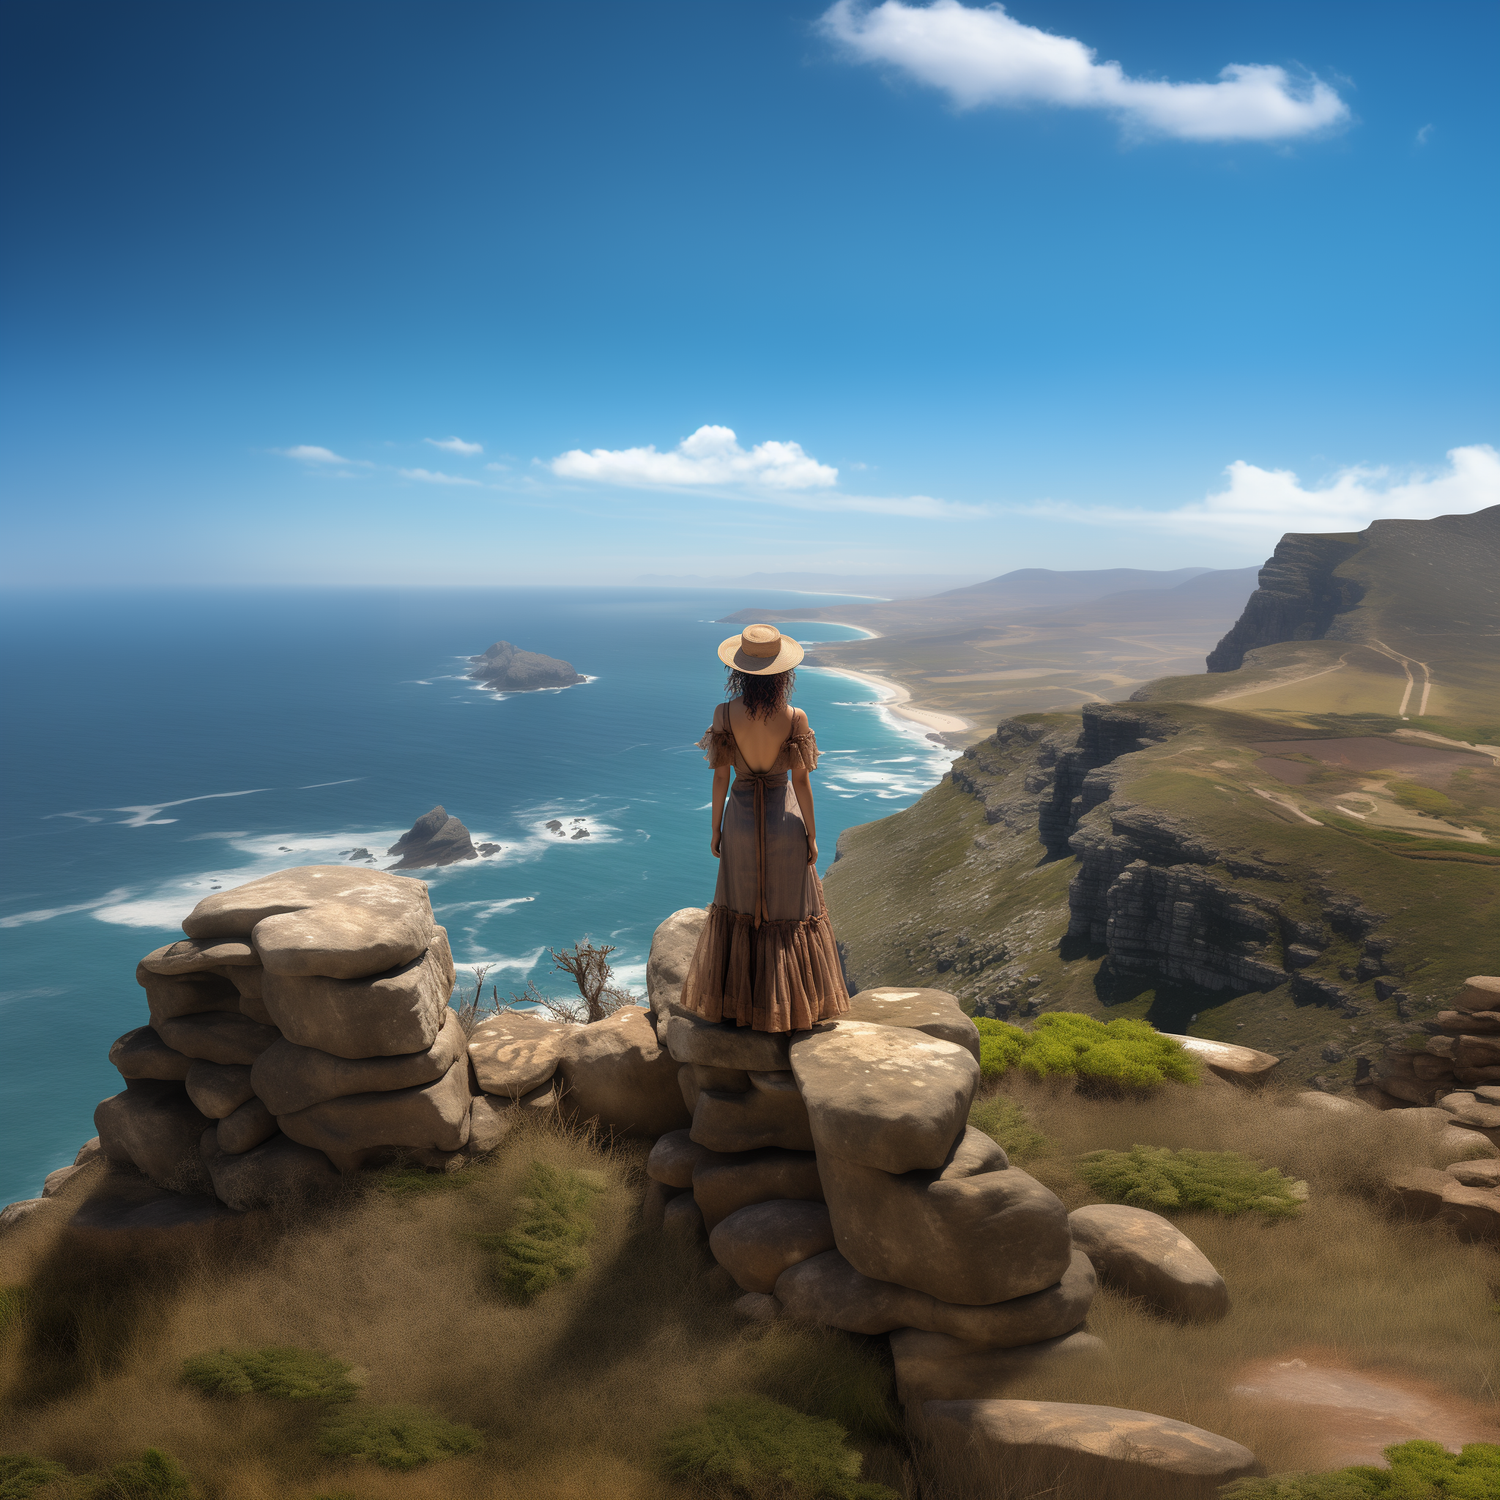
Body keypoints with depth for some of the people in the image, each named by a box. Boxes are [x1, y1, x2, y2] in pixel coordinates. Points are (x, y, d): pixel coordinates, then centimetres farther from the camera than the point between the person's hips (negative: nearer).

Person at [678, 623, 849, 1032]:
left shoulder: (724, 714, -14)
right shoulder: (795, 718, -17)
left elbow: (721, 776, -8)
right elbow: (800, 781, -11)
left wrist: (715, 829, 5)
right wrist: (811, 834, 1)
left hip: (741, 818, 1)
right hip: (784, 818, -1)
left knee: (740, 909, 19)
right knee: (788, 910, 15)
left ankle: (736, 998, 31)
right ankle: (787, 1003, 26)